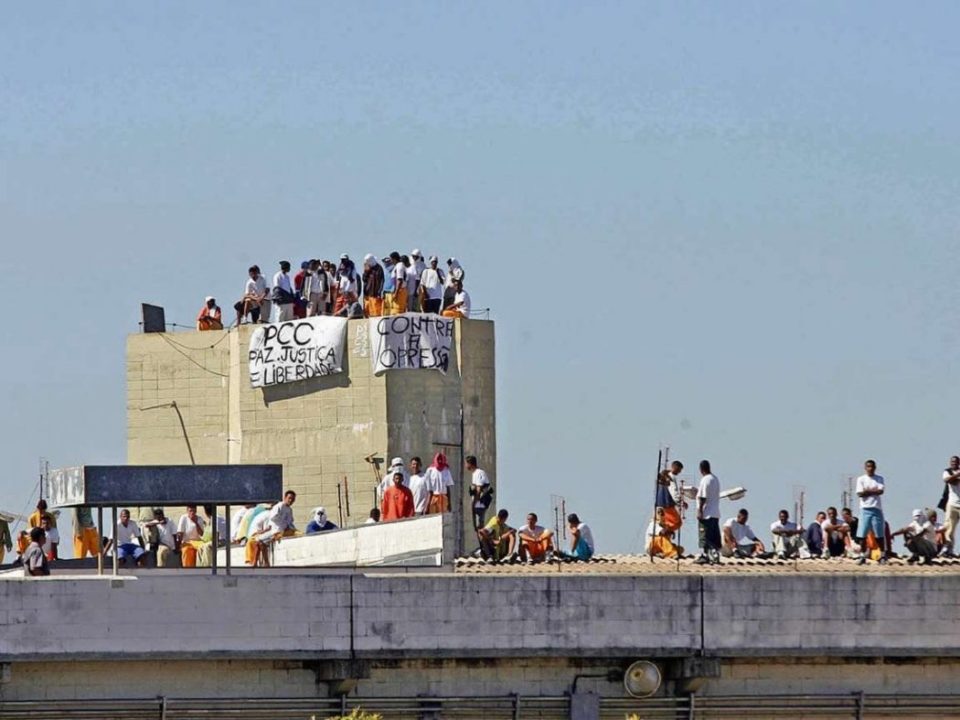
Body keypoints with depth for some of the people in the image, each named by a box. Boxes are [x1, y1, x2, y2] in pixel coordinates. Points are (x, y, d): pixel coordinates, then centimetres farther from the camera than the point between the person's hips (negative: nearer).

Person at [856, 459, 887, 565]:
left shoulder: (879, 478, 8)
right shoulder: (861, 479, 5)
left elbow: (880, 491, -7)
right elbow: (860, 494, -6)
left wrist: (868, 491, -7)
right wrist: (874, 491, -7)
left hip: (876, 508, 0)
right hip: (865, 508, 0)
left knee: (879, 534, 0)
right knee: (863, 534, -3)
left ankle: (883, 556, 7)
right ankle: (862, 556, 2)